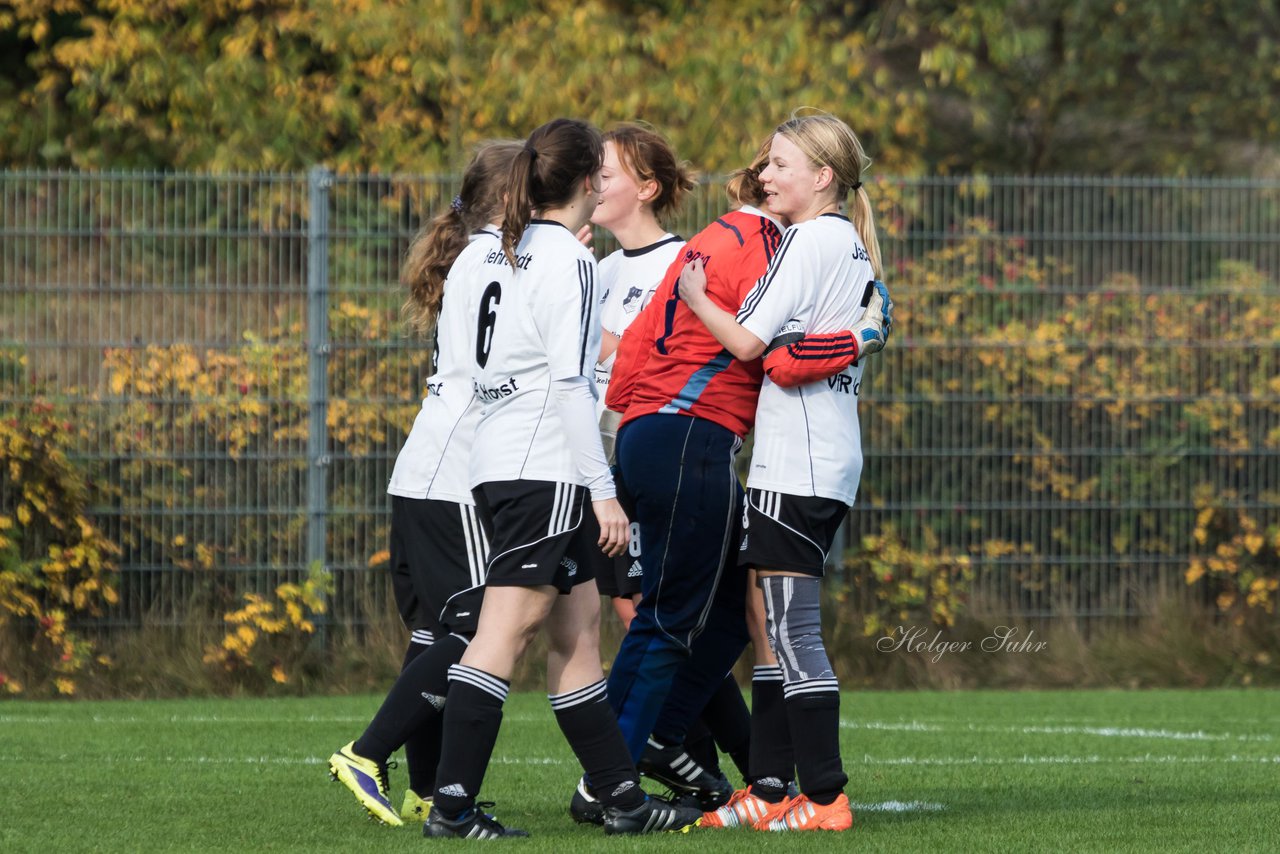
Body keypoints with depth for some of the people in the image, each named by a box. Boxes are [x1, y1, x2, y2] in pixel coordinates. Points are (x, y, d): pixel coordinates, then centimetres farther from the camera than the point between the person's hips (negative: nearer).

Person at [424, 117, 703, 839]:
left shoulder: (510, 252, 16)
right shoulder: (568, 260, -10)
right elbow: (570, 383, -15)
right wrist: (604, 491, -15)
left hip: (499, 467, 9)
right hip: (543, 471, -9)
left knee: (579, 626, 11)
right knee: (507, 632, -12)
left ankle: (622, 795, 14)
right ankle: (452, 803, -16)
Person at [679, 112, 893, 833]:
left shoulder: (812, 240, -10)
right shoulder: (857, 249, 17)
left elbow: (748, 341, -13)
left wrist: (697, 295, 3)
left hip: (796, 467, -10)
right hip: (835, 460, 10)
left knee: (794, 629, -9)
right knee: (786, 630, 11)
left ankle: (825, 797, -10)